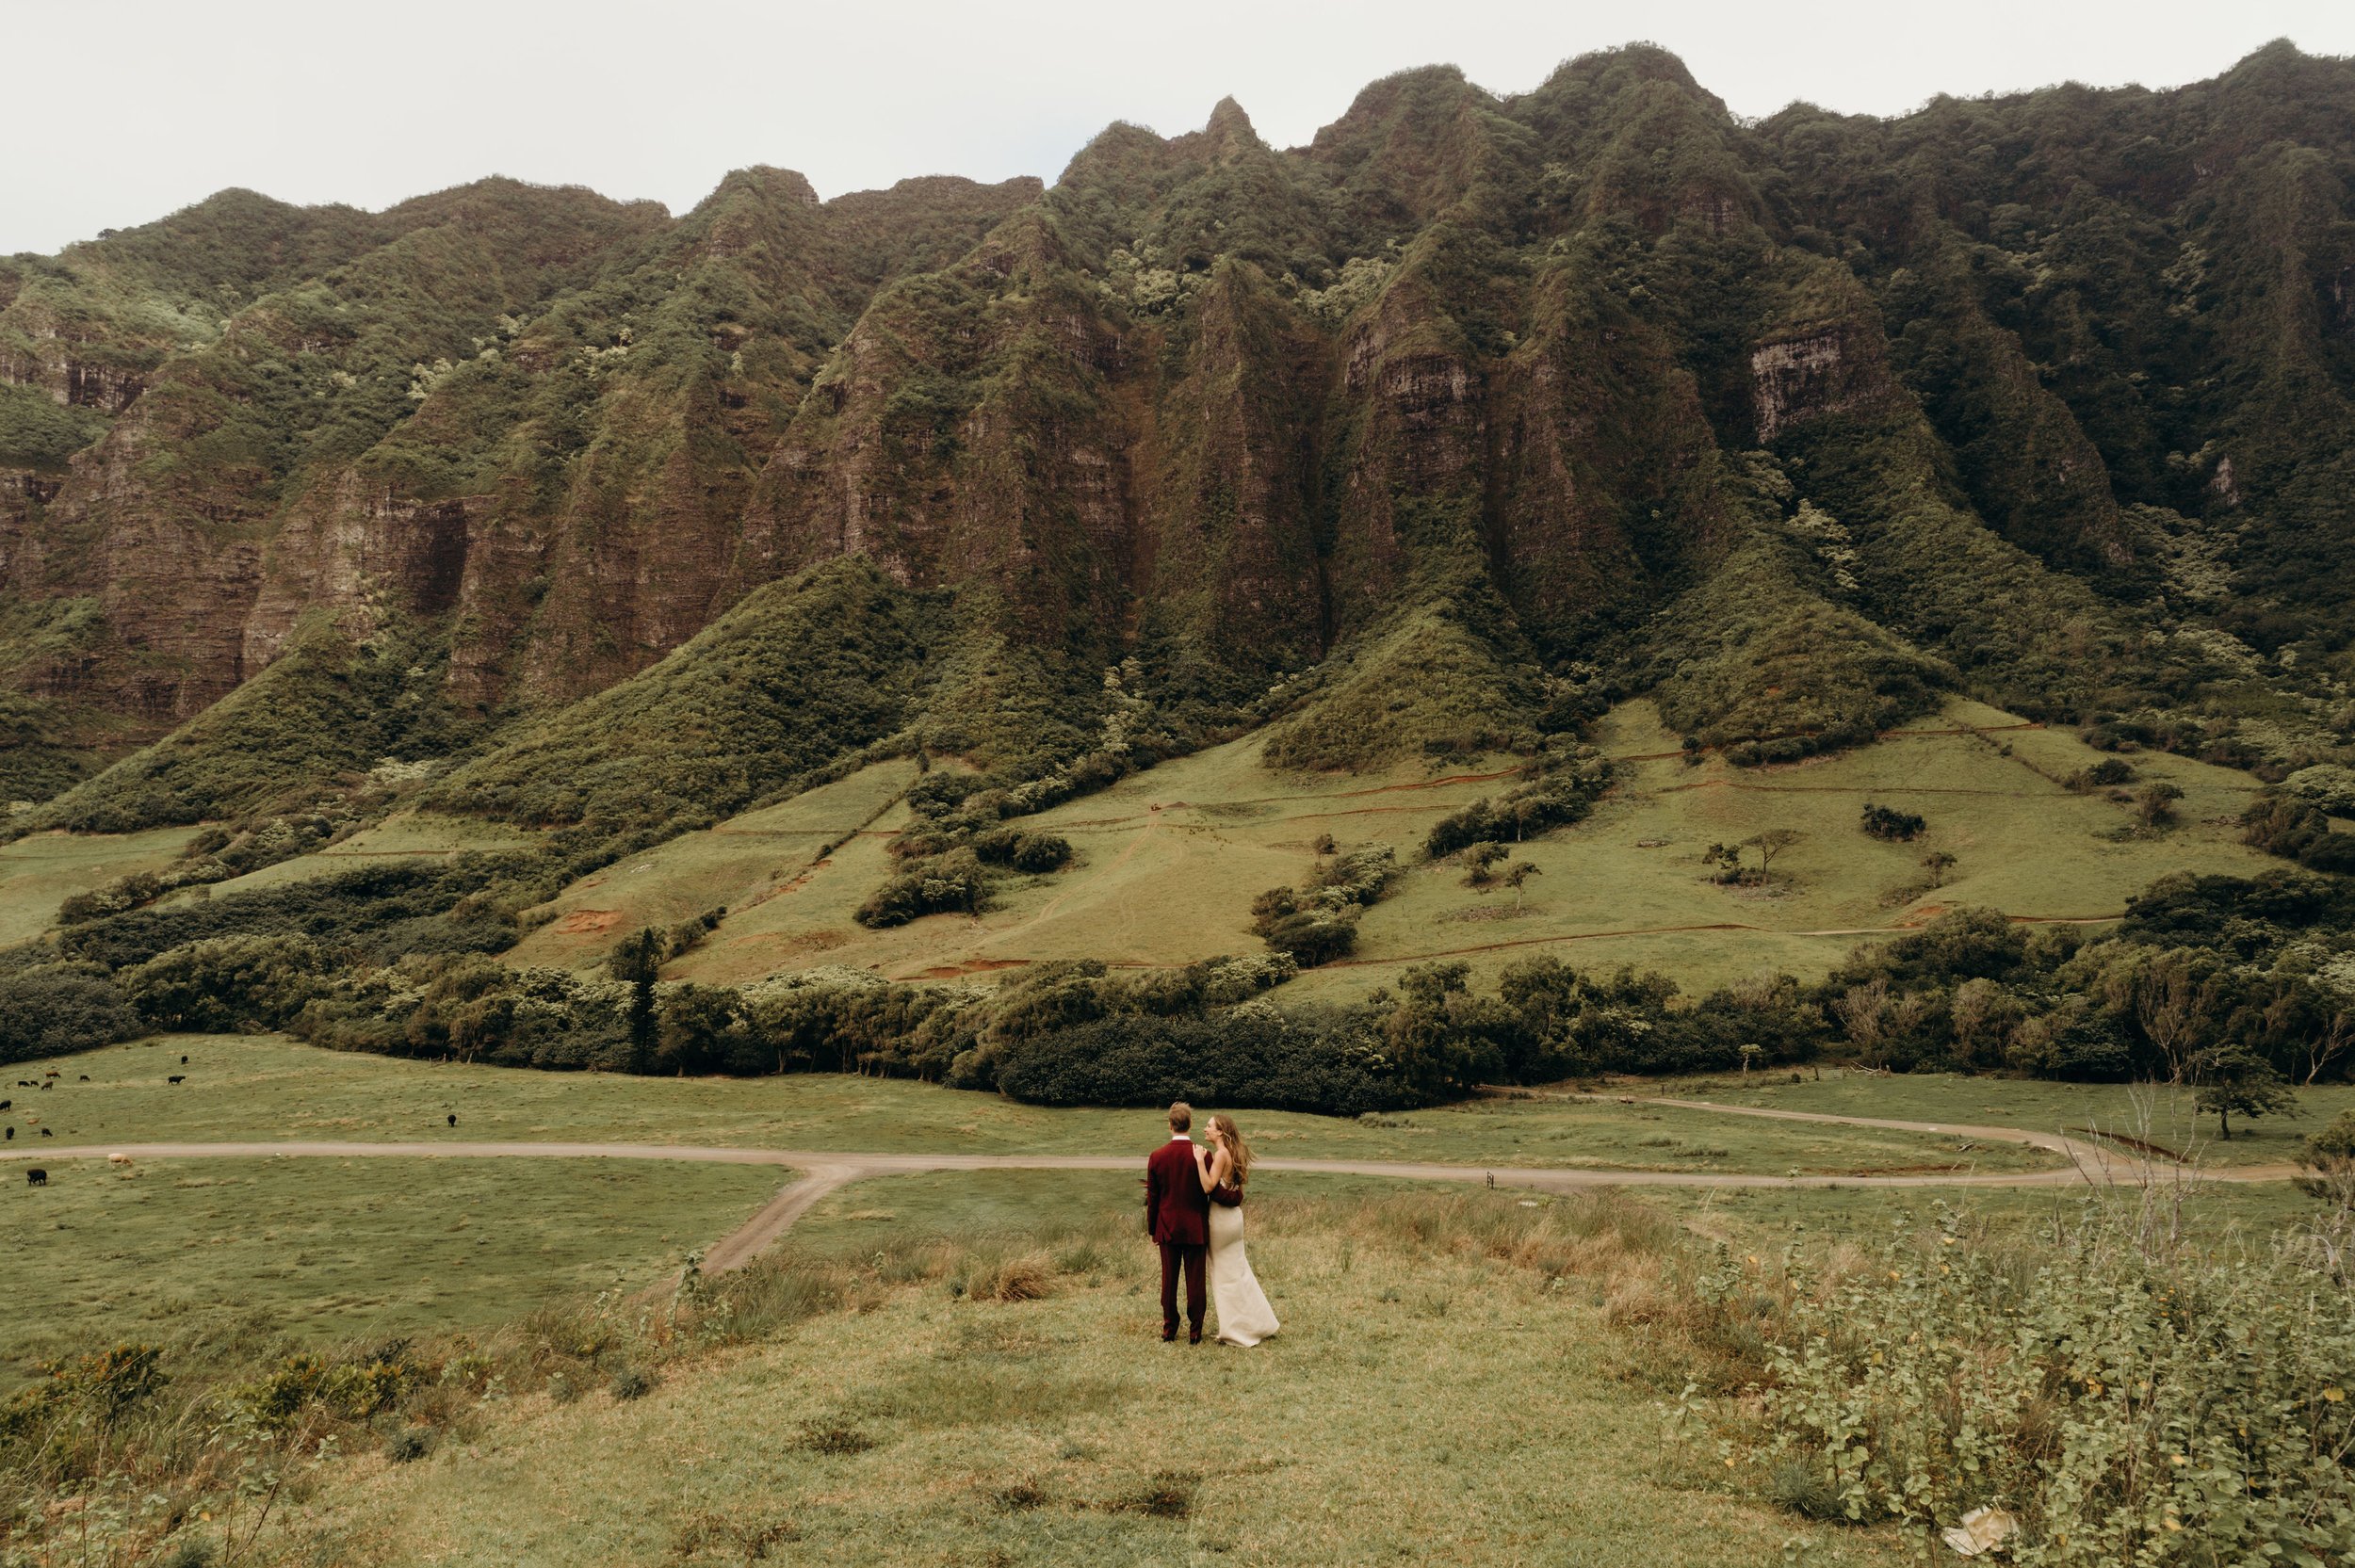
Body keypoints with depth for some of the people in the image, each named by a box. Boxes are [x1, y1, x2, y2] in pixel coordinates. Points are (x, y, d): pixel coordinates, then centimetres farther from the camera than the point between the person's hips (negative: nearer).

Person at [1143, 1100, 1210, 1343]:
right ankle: (1195, 1332, 11)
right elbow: (1211, 1192, -4)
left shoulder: (1157, 1156, -6)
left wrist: (1151, 1229, 11)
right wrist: (1210, 1227, 8)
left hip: (1168, 1229, 1)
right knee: (1195, 1281, 6)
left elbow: (1152, 1198, 0)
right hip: (1196, 1229, -1)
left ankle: (1169, 1330, 19)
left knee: (1169, 1280, 11)